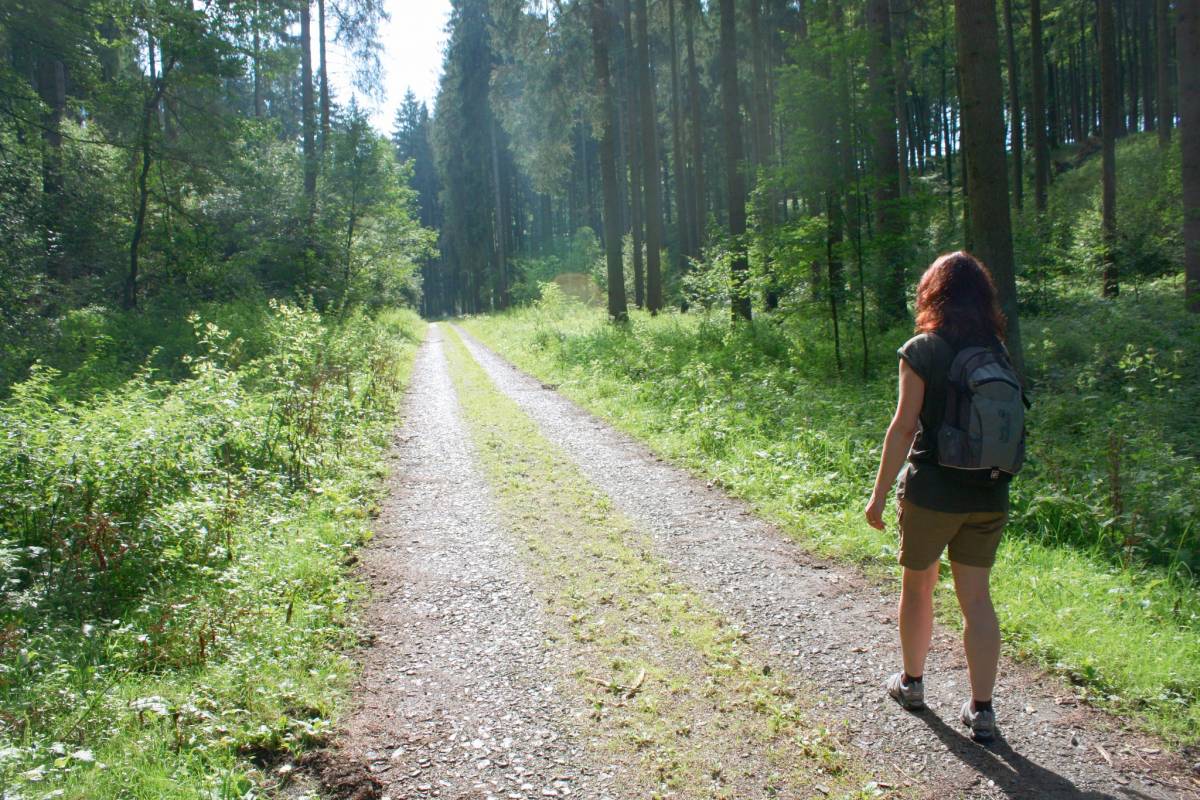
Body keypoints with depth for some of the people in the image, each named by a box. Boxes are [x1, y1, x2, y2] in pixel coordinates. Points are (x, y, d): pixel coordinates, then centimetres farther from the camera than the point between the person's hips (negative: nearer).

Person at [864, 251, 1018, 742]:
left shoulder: (922, 350, -11)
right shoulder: (999, 352, 3)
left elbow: (904, 426, -12)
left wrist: (880, 493, -6)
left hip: (932, 491, -4)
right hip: (990, 495, 4)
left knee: (917, 586, 16)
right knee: (976, 597, 10)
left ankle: (911, 682, 32)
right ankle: (981, 709, 11)